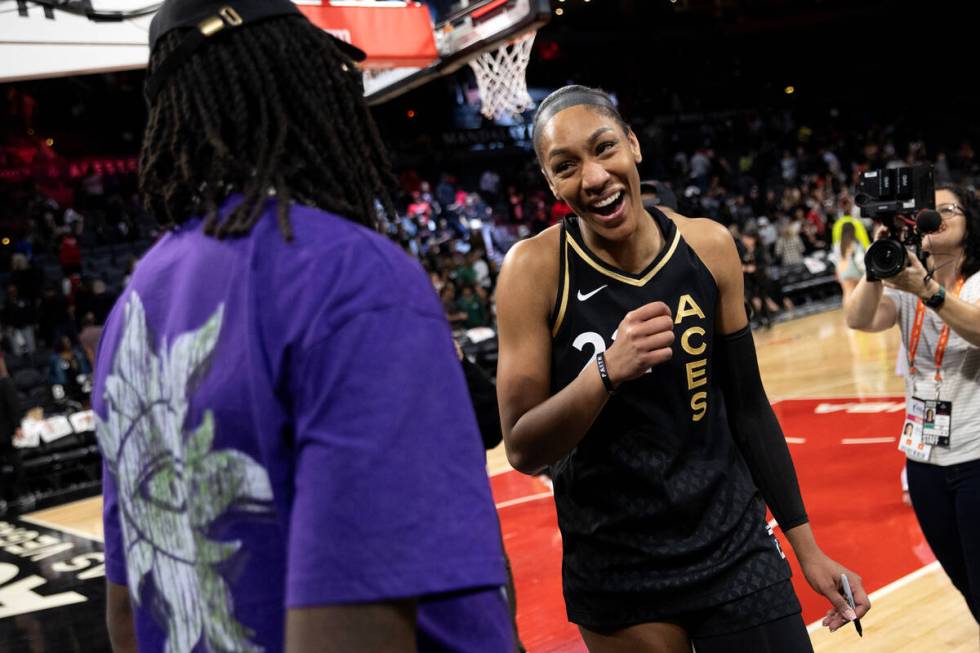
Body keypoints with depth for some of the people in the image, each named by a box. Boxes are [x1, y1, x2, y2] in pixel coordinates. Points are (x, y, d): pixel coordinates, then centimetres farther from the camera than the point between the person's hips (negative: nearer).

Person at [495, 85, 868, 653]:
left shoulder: (709, 245, -5)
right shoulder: (535, 268, -14)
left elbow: (747, 405, 5)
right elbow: (523, 451, -14)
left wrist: (806, 545, 8)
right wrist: (606, 371, -30)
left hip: (735, 551, 2)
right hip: (615, 575, -2)